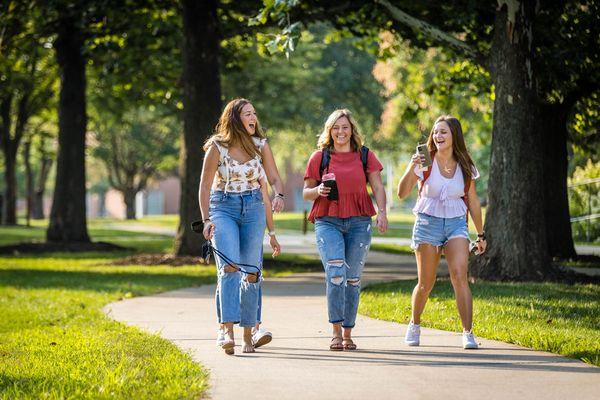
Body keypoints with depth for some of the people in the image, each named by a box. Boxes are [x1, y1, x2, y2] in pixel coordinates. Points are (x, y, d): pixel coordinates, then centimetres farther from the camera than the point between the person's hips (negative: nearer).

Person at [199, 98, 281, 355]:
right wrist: (206, 220, -13)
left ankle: (248, 335, 7)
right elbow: (205, 186, -1)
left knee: (251, 272, 0)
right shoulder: (217, 147, -4)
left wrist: (272, 231, 13)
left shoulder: (258, 146, 7)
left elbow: (263, 189, 12)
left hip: (253, 208, 3)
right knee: (229, 266, -20)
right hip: (223, 208, -3)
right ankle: (227, 329, -27)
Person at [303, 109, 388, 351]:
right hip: (328, 221, -1)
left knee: (352, 277, 4)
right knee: (335, 272, -17)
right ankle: (336, 332, -12)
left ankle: (348, 333, 12)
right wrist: (318, 191, -10)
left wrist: (382, 212, -11)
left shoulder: (365, 156, 9)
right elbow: (306, 192, 12)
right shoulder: (319, 157, 7)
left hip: (359, 222, 2)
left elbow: (378, 187, 5)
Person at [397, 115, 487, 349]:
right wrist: (411, 169, -30)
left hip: (456, 224, 1)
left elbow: (473, 202, 13)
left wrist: (480, 235, 15)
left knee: (460, 276, -18)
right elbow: (402, 193, -13)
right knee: (425, 284, 3)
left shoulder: (465, 166, 3)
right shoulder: (425, 162, -4)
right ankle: (414, 326, 29)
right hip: (428, 223, -1)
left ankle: (468, 333, -18)